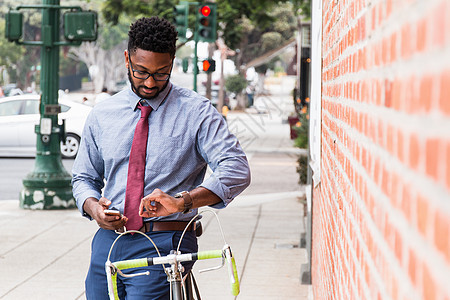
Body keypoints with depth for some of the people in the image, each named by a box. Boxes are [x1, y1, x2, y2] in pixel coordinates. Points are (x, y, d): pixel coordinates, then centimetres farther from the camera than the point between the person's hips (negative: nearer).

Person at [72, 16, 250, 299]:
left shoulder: (196, 112, -1)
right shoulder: (102, 115, 12)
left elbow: (236, 170, -13)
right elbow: (84, 177, 21)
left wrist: (182, 200, -29)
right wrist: (93, 207, -4)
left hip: (163, 245, -4)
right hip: (108, 241, 4)